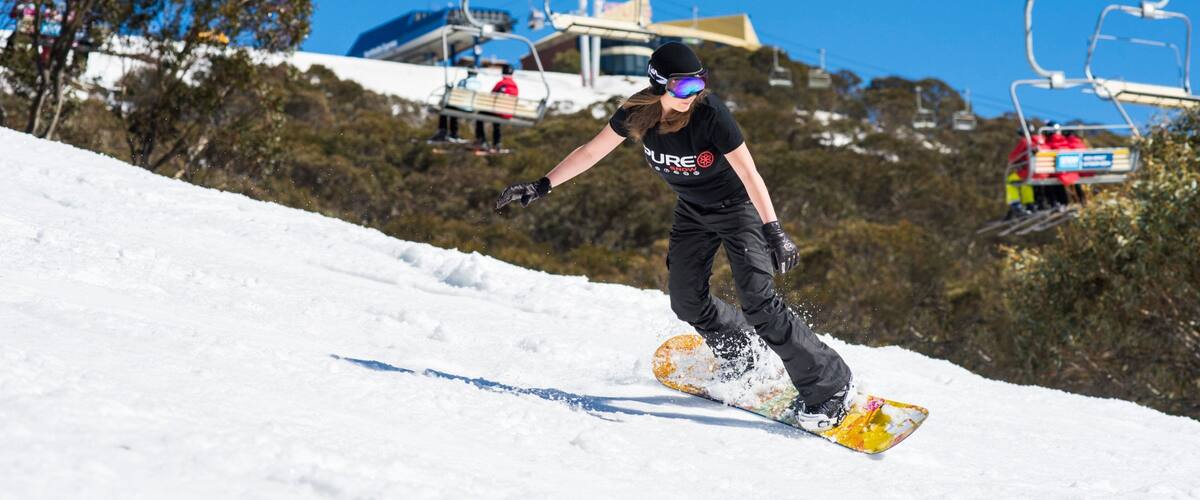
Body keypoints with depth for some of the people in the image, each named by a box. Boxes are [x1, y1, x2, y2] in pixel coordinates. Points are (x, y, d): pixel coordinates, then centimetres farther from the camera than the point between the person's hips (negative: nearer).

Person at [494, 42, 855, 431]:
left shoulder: (709, 113, -30)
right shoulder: (637, 113, -15)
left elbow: (749, 173, -29)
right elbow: (590, 152, -3)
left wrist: (774, 232, -36)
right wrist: (541, 187, -4)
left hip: (736, 207, -6)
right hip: (692, 211, 6)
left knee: (759, 301, -16)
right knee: (686, 301, 4)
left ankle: (831, 386, -9)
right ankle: (738, 351, 34)